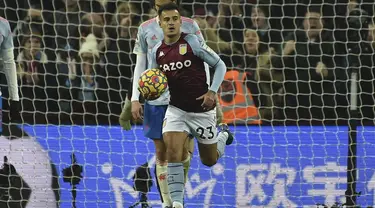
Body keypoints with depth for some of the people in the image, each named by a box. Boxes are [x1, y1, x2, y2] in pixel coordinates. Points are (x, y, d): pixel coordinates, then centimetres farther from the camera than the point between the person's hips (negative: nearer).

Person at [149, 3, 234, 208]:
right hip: (176, 109, 3)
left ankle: (222, 137, 46)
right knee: (172, 151, -20)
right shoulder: (157, 51, 0)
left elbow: (219, 65, -8)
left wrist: (212, 91, -19)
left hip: (202, 109, -3)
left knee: (209, 160, 12)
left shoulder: (192, 42, -14)